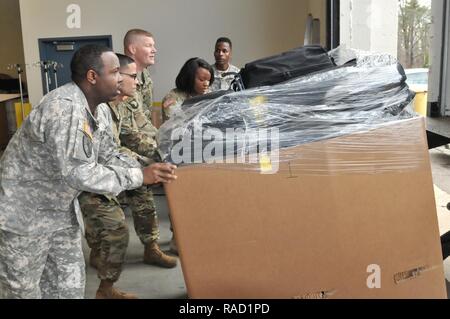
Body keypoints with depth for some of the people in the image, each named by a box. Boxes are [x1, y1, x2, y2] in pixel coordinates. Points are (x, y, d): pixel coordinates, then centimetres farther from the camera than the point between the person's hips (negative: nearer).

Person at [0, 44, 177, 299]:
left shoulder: (97, 113, 3)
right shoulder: (65, 107, -28)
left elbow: (111, 157, 8)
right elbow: (76, 173, -33)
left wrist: (148, 170, -9)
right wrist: (139, 177, -28)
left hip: (61, 210, 9)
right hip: (24, 214, -9)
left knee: (69, 287, 15)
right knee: (23, 289, 9)